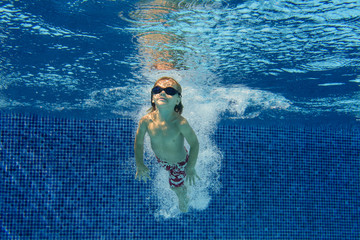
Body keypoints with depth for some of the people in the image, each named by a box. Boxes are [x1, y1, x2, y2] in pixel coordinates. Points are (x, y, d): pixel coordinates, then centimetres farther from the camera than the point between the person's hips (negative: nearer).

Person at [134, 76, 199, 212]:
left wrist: (190, 168, -17)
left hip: (180, 161, -3)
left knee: (176, 187, 19)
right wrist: (140, 165, -6)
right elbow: (138, 143, -12)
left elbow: (194, 144, -26)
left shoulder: (180, 123, -41)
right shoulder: (146, 121, -31)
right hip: (160, 159, 3)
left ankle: (183, 201, 55)